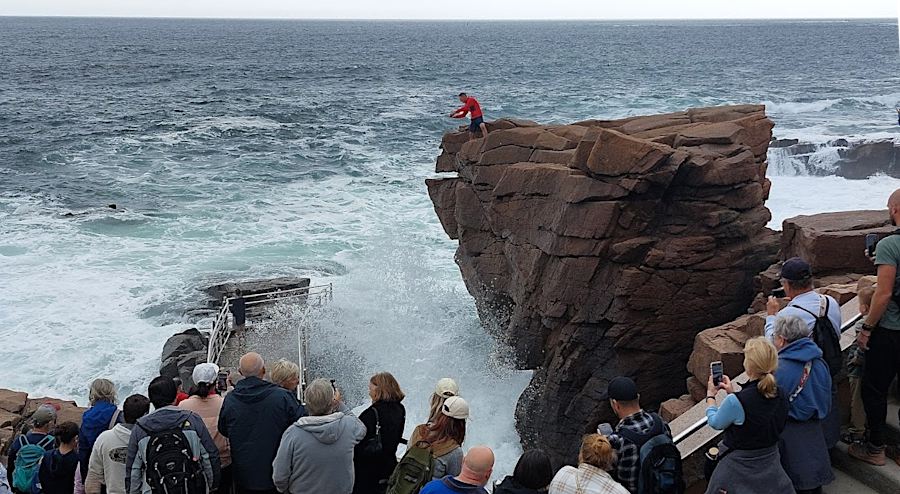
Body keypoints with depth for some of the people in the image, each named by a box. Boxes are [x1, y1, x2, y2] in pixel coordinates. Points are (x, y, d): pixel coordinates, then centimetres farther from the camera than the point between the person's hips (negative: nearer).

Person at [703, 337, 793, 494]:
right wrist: (733, 393, 13)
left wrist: (710, 394, 7)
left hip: (740, 467, -5)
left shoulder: (736, 402, -29)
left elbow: (715, 423, -8)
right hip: (771, 462, 6)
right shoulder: (781, 394, -11)